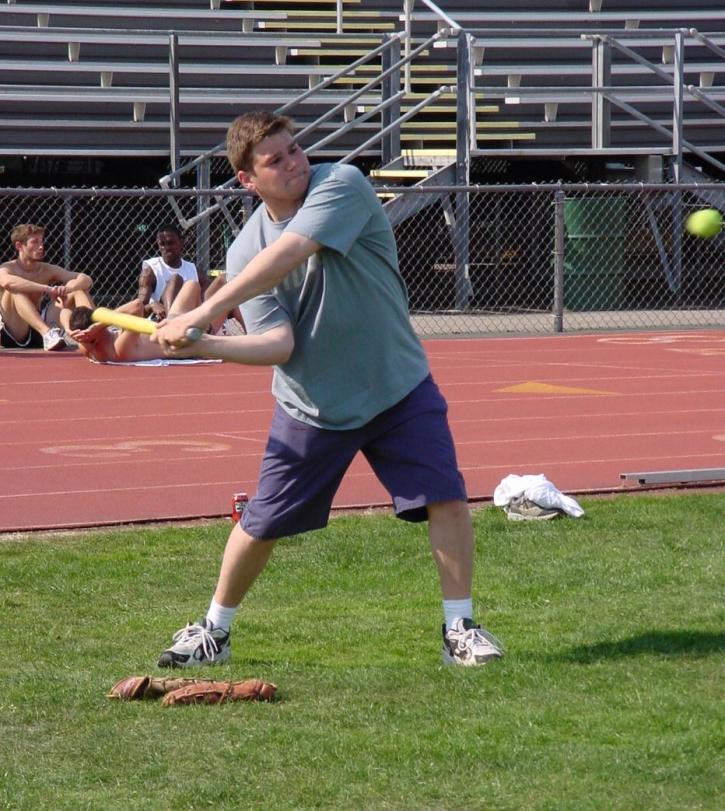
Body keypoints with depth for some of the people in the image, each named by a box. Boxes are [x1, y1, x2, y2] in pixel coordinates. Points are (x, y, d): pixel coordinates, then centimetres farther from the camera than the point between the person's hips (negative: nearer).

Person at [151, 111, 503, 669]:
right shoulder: (244, 254, -7)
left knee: (447, 497, -11)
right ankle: (213, 632, 24)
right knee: (262, 524, 4)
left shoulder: (343, 185, -17)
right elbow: (277, 344, -16)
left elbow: (287, 255, -32)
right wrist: (202, 347, -33)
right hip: (311, 408, 2)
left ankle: (460, 628, 4)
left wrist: (204, 313, -37)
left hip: (400, 390, -1)